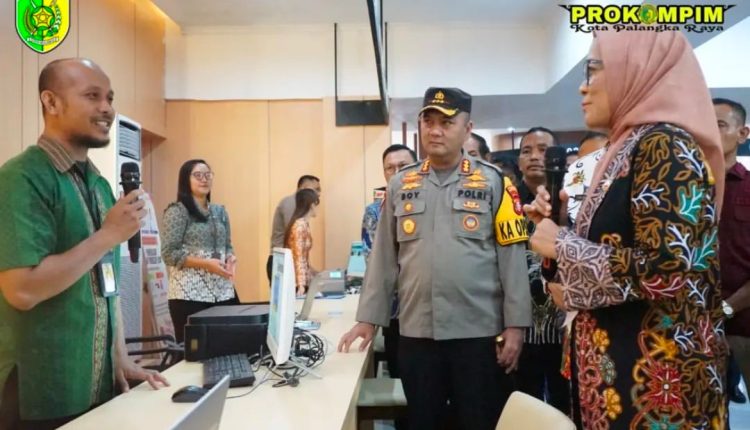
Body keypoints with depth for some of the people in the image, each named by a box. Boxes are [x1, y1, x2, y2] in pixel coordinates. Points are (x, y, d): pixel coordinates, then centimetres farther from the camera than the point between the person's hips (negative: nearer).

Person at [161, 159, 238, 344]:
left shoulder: (220, 211, 14)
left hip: (223, 292, 5)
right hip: (190, 294, -5)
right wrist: (205, 263, -19)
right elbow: (169, 253, -10)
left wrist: (230, 259, -5)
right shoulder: (177, 211, -4)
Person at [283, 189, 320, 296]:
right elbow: (299, 257, -20)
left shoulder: (304, 224, 13)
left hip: (304, 279, 9)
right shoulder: (300, 225, -15)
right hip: (296, 281, -9)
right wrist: (301, 284, -25)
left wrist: (315, 274, 23)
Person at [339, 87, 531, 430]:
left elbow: (511, 256, -2)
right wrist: (369, 318, 7)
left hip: (479, 333, -2)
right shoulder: (401, 184, 7)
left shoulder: (493, 181, 0)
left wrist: (514, 325, -6)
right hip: (416, 333, 3)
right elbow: (384, 257, 9)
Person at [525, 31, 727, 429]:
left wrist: (562, 245, -16)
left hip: (653, 372, -9)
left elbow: (668, 270, -27)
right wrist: (555, 225, 5)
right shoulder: (630, 149, 11)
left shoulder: (665, 146, -16)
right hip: (619, 363, 9)